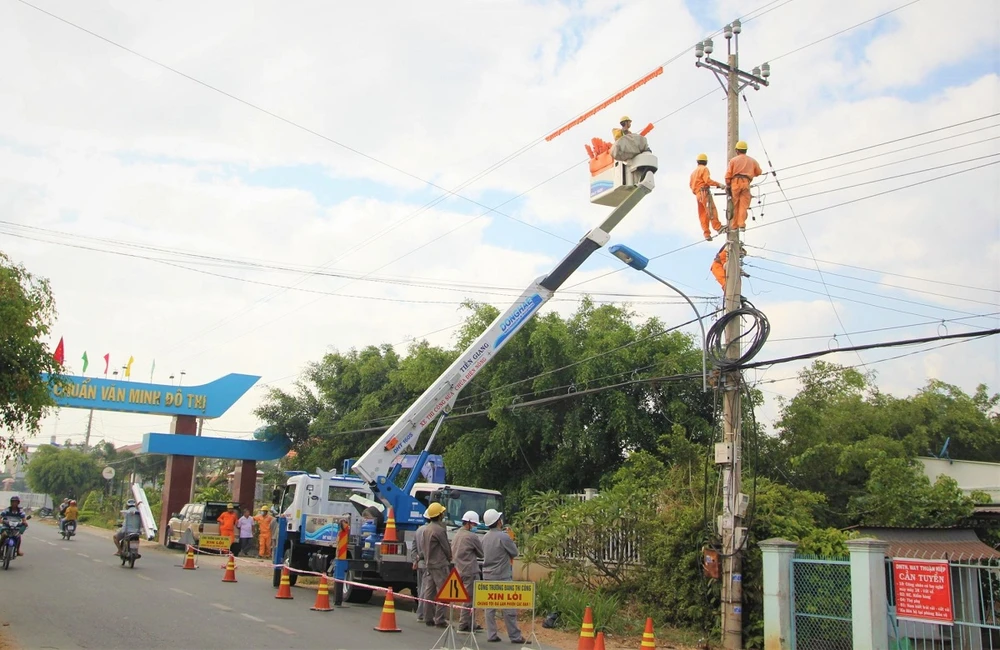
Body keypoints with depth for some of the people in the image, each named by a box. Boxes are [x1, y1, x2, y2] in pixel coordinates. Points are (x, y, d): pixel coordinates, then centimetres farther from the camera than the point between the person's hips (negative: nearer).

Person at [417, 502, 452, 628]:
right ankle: (440, 619, -7)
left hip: (428, 565, 9)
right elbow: (447, 548, -7)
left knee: (428, 592, 10)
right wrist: (449, 559, 10)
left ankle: (428, 618, 13)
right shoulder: (439, 530, -15)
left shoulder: (426, 529, 11)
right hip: (440, 565, -9)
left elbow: (422, 547, 14)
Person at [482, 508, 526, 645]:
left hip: (488, 576, 7)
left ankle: (491, 635, 10)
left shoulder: (486, 537, 7)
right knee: (509, 607, -1)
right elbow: (514, 553, -5)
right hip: (502, 577, -7)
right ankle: (515, 636, 3)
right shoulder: (503, 537, -16)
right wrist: (512, 542, 13)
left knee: (490, 606, 8)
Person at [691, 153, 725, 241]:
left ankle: (707, 234, -4)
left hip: (697, 194, 8)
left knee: (703, 214, 2)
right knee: (711, 209, -21)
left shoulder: (694, 172, 25)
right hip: (704, 192, -8)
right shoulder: (704, 169, 1)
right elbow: (707, 180, -14)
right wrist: (718, 184, -14)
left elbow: (691, 185, 22)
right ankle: (718, 227, -35)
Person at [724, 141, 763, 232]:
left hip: (735, 182, -1)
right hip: (746, 183, 1)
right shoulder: (752, 161, 16)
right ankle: (741, 223, -15)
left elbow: (728, 175, 2)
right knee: (744, 204, -2)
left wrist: (727, 186, 12)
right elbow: (759, 172, 19)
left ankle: (734, 224, 9)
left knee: (735, 204, 7)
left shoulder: (733, 160, 7)